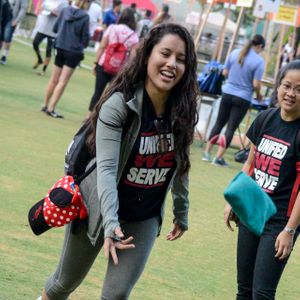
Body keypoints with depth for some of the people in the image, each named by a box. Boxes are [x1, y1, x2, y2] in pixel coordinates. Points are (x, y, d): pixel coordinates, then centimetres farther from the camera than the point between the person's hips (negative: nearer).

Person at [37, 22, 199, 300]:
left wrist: (182, 213, 12)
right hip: (100, 208, -2)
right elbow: (106, 168, -33)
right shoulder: (119, 105, -26)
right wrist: (111, 224, -45)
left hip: (145, 219, 3)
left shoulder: (182, 111, -13)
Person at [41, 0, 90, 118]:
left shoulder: (65, 10, 1)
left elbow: (55, 28, 8)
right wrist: (84, 44, 12)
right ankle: (51, 108, -7)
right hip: (74, 51, -5)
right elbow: (85, 37, -8)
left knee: (54, 79, 17)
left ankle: (45, 105, 25)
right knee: (62, 81, -3)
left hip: (60, 47, 5)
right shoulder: (85, 16, -13)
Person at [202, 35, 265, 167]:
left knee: (219, 123, 16)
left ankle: (207, 152, 19)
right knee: (231, 128, 2)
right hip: (243, 98, -4)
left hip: (227, 93, 4)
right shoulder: (259, 61, -13)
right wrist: (258, 95, 5)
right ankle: (218, 158, 2)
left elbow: (225, 73, 7)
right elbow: (256, 84, -14)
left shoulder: (235, 53, 1)